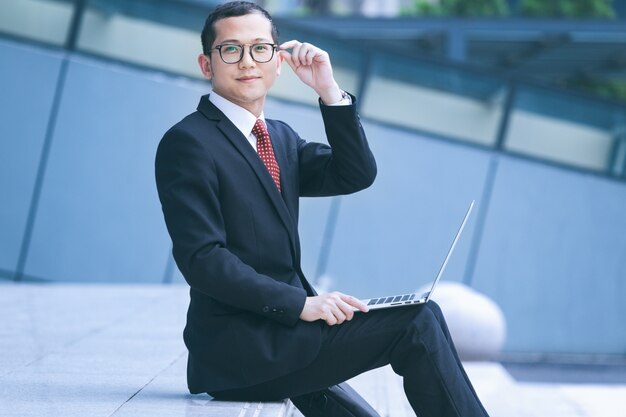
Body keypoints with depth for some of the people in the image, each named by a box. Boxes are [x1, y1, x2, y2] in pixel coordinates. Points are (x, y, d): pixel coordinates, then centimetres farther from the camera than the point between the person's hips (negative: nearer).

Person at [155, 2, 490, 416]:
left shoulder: (281, 138, 18)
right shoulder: (187, 142, -9)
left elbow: (356, 175, 6)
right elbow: (202, 258, -17)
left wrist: (329, 91, -4)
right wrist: (301, 303, -23)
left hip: (278, 337, 9)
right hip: (236, 346, -9)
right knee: (418, 322, -13)